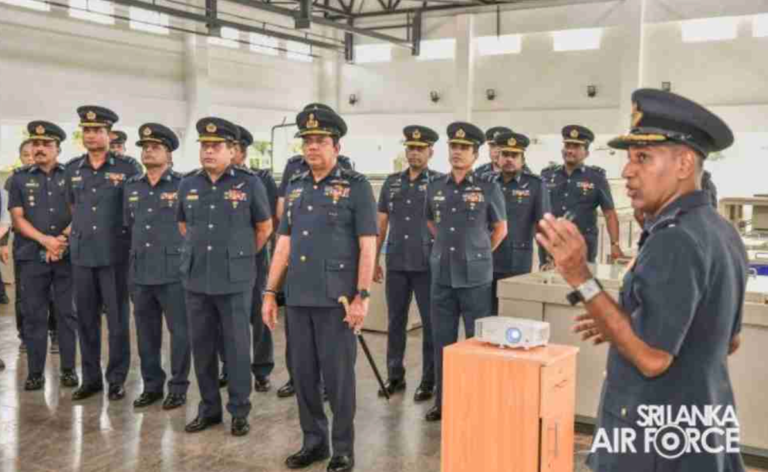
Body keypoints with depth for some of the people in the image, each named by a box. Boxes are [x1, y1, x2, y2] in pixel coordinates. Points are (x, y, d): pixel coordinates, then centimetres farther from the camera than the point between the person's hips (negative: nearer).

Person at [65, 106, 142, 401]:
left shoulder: (128, 167, -5)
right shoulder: (72, 169, 8)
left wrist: (117, 234, 1)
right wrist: (81, 230, 15)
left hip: (115, 255, -4)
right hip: (81, 255, 4)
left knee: (117, 319, 3)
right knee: (86, 319, 10)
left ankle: (117, 379, 15)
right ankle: (90, 378, 21)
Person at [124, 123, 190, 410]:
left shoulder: (183, 185, -6)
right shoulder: (131, 187, 11)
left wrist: (184, 252, 0)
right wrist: (137, 251, 17)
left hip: (174, 271, -5)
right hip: (140, 272, 5)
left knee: (179, 330, 3)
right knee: (146, 332, 12)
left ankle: (178, 387, 14)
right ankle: (152, 385, 24)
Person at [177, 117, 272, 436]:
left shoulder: (249, 183, -5)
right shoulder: (188, 184, 6)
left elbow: (265, 227, 5)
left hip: (234, 280, -4)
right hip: (196, 279, 4)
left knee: (237, 346, 3)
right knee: (201, 346, 10)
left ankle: (239, 411, 15)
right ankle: (209, 408, 24)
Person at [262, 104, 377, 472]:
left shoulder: (356, 186, -5)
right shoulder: (294, 187, 12)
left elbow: (367, 246, -8)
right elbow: (284, 244, 14)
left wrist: (362, 296, -14)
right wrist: (270, 292, 10)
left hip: (336, 298, -5)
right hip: (298, 298, 6)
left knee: (338, 375, 2)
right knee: (303, 373, 11)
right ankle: (313, 441, 27)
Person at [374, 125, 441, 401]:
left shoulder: (439, 183, -2)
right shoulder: (392, 182, 9)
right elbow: (381, 225, 12)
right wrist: (373, 260, 9)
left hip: (427, 266, -4)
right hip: (396, 265, 4)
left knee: (430, 323, 4)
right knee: (395, 321, 11)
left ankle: (429, 381, 15)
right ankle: (395, 376, 23)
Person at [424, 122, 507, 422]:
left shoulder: (488, 187, -4)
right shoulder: (436, 188, 7)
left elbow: (501, 229, 6)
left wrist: (479, 254, 10)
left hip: (475, 277, -4)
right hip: (442, 276, 4)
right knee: (442, 340, 10)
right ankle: (442, 401, 22)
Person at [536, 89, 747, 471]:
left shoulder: (674, 240, -23)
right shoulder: (722, 232, 6)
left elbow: (651, 358, -25)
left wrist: (581, 279, -24)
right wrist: (623, 324, 13)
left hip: (658, 441, -9)